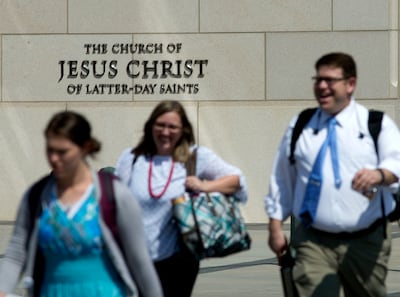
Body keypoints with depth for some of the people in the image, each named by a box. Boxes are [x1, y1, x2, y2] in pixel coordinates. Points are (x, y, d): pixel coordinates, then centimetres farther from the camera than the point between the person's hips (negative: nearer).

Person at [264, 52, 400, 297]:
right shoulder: (300, 127, 10)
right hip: (313, 241, 1)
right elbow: (282, 178, 14)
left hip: (366, 242, -1)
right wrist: (276, 226, 9)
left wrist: (380, 175, -39)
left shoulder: (377, 124, 2)